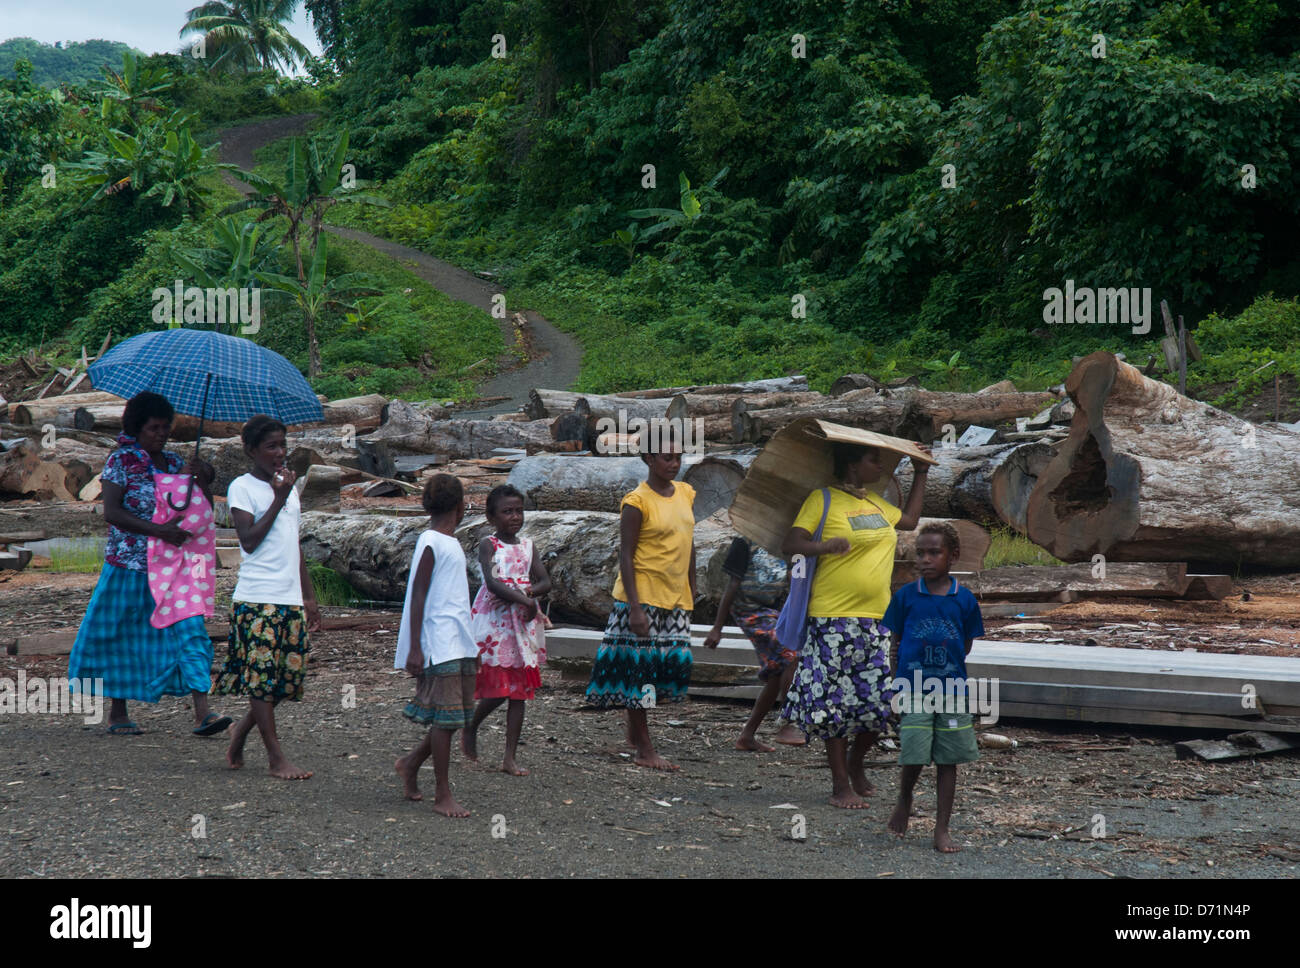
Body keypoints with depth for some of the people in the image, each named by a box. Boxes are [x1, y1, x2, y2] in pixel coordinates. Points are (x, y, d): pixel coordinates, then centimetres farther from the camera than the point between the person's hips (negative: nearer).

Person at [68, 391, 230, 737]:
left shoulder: (174, 462, 12)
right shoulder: (121, 460, -3)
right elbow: (111, 513, -14)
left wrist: (201, 480, -8)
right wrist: (158, 530, -23)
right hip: (128, 564, -4)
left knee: (189, 629, -9)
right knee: (121, 637, 5)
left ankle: (202, 714, -17)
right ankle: (117, 714, 20)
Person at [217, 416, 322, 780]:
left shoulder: (288, 487, 18)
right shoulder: (242, 487, -2)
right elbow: (249, 541, -14)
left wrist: (309, 596, 20)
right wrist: (278, 499, -13)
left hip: (291, 599, 7)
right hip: (257, 598, -7)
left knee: (288, 676, 5)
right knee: (261, 677, -6)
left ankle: (241, 732, 25)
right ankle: (277, 758, -2)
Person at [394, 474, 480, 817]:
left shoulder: (450, 543, 17)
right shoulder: (431, 544, -10)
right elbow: (418, 597, -13)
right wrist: (415, 648, -16)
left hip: (459, 644, 9)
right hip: (439, 645, -9)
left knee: (455, 716, 10)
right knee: (445, 717, -6)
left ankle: (412, 763, 28)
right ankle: (443, 795, 0)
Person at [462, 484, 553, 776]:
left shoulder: (528, 546, 11)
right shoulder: (488, 544, -4)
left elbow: (545, 582, 5)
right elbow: (492, 583, -17)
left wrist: (525, 592, -15)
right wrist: (525, 600, -23)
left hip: (524, 624, 5)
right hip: (494, 621, -5)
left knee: (519, 691, 3)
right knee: (497, 689, -8)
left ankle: (510, 758, 6)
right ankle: (470, 728, 22)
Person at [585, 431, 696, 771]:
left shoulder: (686, 494, 9)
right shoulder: (637, 501, -12)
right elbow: (626, 556, -13)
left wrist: (691, 590, 18)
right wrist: (635, 607, -18)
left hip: (675, 601, 7)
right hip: (643, 599, -7)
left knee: (673, 664, 6)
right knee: (639, 667, -2)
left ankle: (634, 728, 26)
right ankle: (645, 751, 4)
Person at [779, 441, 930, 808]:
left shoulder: (875, 501, 16)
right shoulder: (822, 500, -5)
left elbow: (909, 519, 34)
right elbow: (789, 546, -11)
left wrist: (921, 473, 34)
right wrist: (825, 546, -29)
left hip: (877, 619, 7)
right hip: (834, 619, -7)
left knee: (879, 703, 6)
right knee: (835, 702, -3)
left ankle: (855, 765, 28)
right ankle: (840, 784, 6)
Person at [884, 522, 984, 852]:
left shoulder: (964, 599, -1)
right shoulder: (905, 596, -2)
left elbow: (966, 646, 9)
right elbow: (894, 643, 4)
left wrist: (946, 670, 1)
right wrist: (899, 683, 0)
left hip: (952, 690, 1)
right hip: (913, 690, -1)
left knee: (948, 760, 5)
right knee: (914, 756, -6)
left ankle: (942, 830, 13)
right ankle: (904, 799, 26)